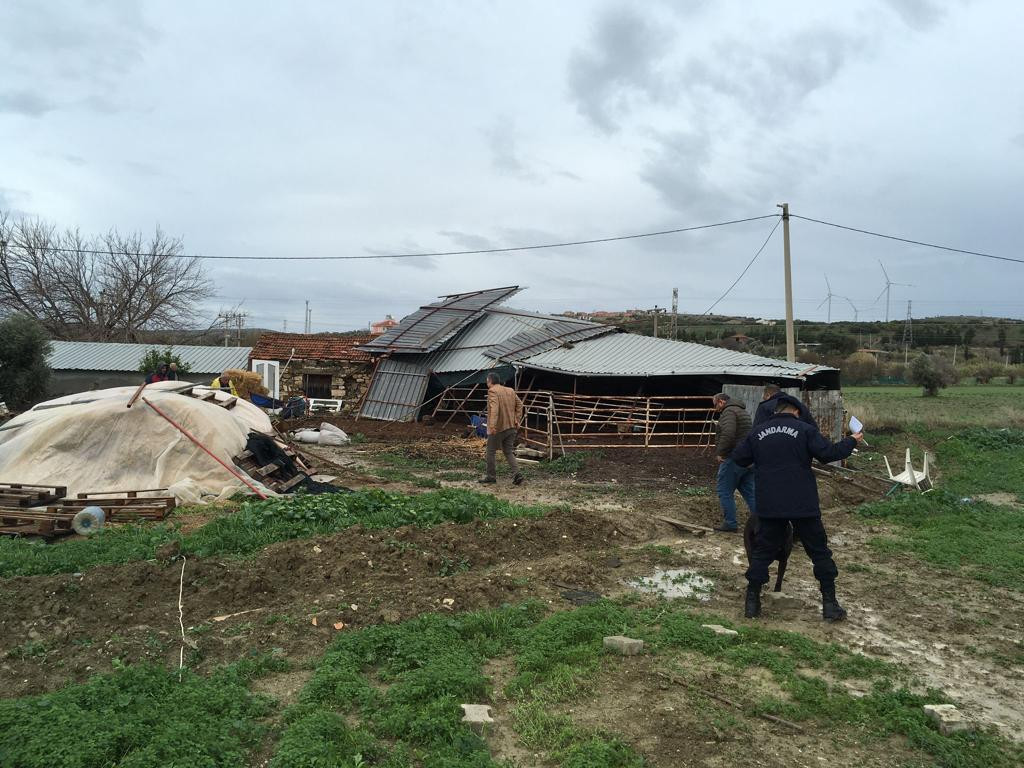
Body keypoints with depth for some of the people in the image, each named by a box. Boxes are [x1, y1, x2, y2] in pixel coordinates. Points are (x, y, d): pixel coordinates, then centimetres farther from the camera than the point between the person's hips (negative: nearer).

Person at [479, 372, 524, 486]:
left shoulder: (492, 391, -12)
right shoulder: (511, 390, 12)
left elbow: (494, 408, -26)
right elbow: (519, 404, 11)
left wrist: (492, 424, -34)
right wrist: (517, 420, 9)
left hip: (498, 428, -7)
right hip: (511, 427, 7)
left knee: (491, 451, 8)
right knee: (509, 452, 13)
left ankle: (491, 476, 14)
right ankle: (517, 473, -3)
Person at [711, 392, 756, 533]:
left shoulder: (729, 412, -11)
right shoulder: (743, 411, 22)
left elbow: (728, 434, -26)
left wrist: (720, 453, -17)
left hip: (733, 458, -10)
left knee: (724, 490, 0)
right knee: (749, 491, 12)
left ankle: (730, 524, 2)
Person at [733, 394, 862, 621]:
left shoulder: (757, 433, 6)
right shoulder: (805, 430, -4)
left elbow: (738, 458, 9)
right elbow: (828, 453, -11)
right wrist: (852, 441, 6)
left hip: (769, 506, 3)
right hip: (803, 506, -3)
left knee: (762, 551, 11)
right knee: (819, 552, 11)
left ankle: (752, 602, 10)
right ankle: (829, 604, 13)